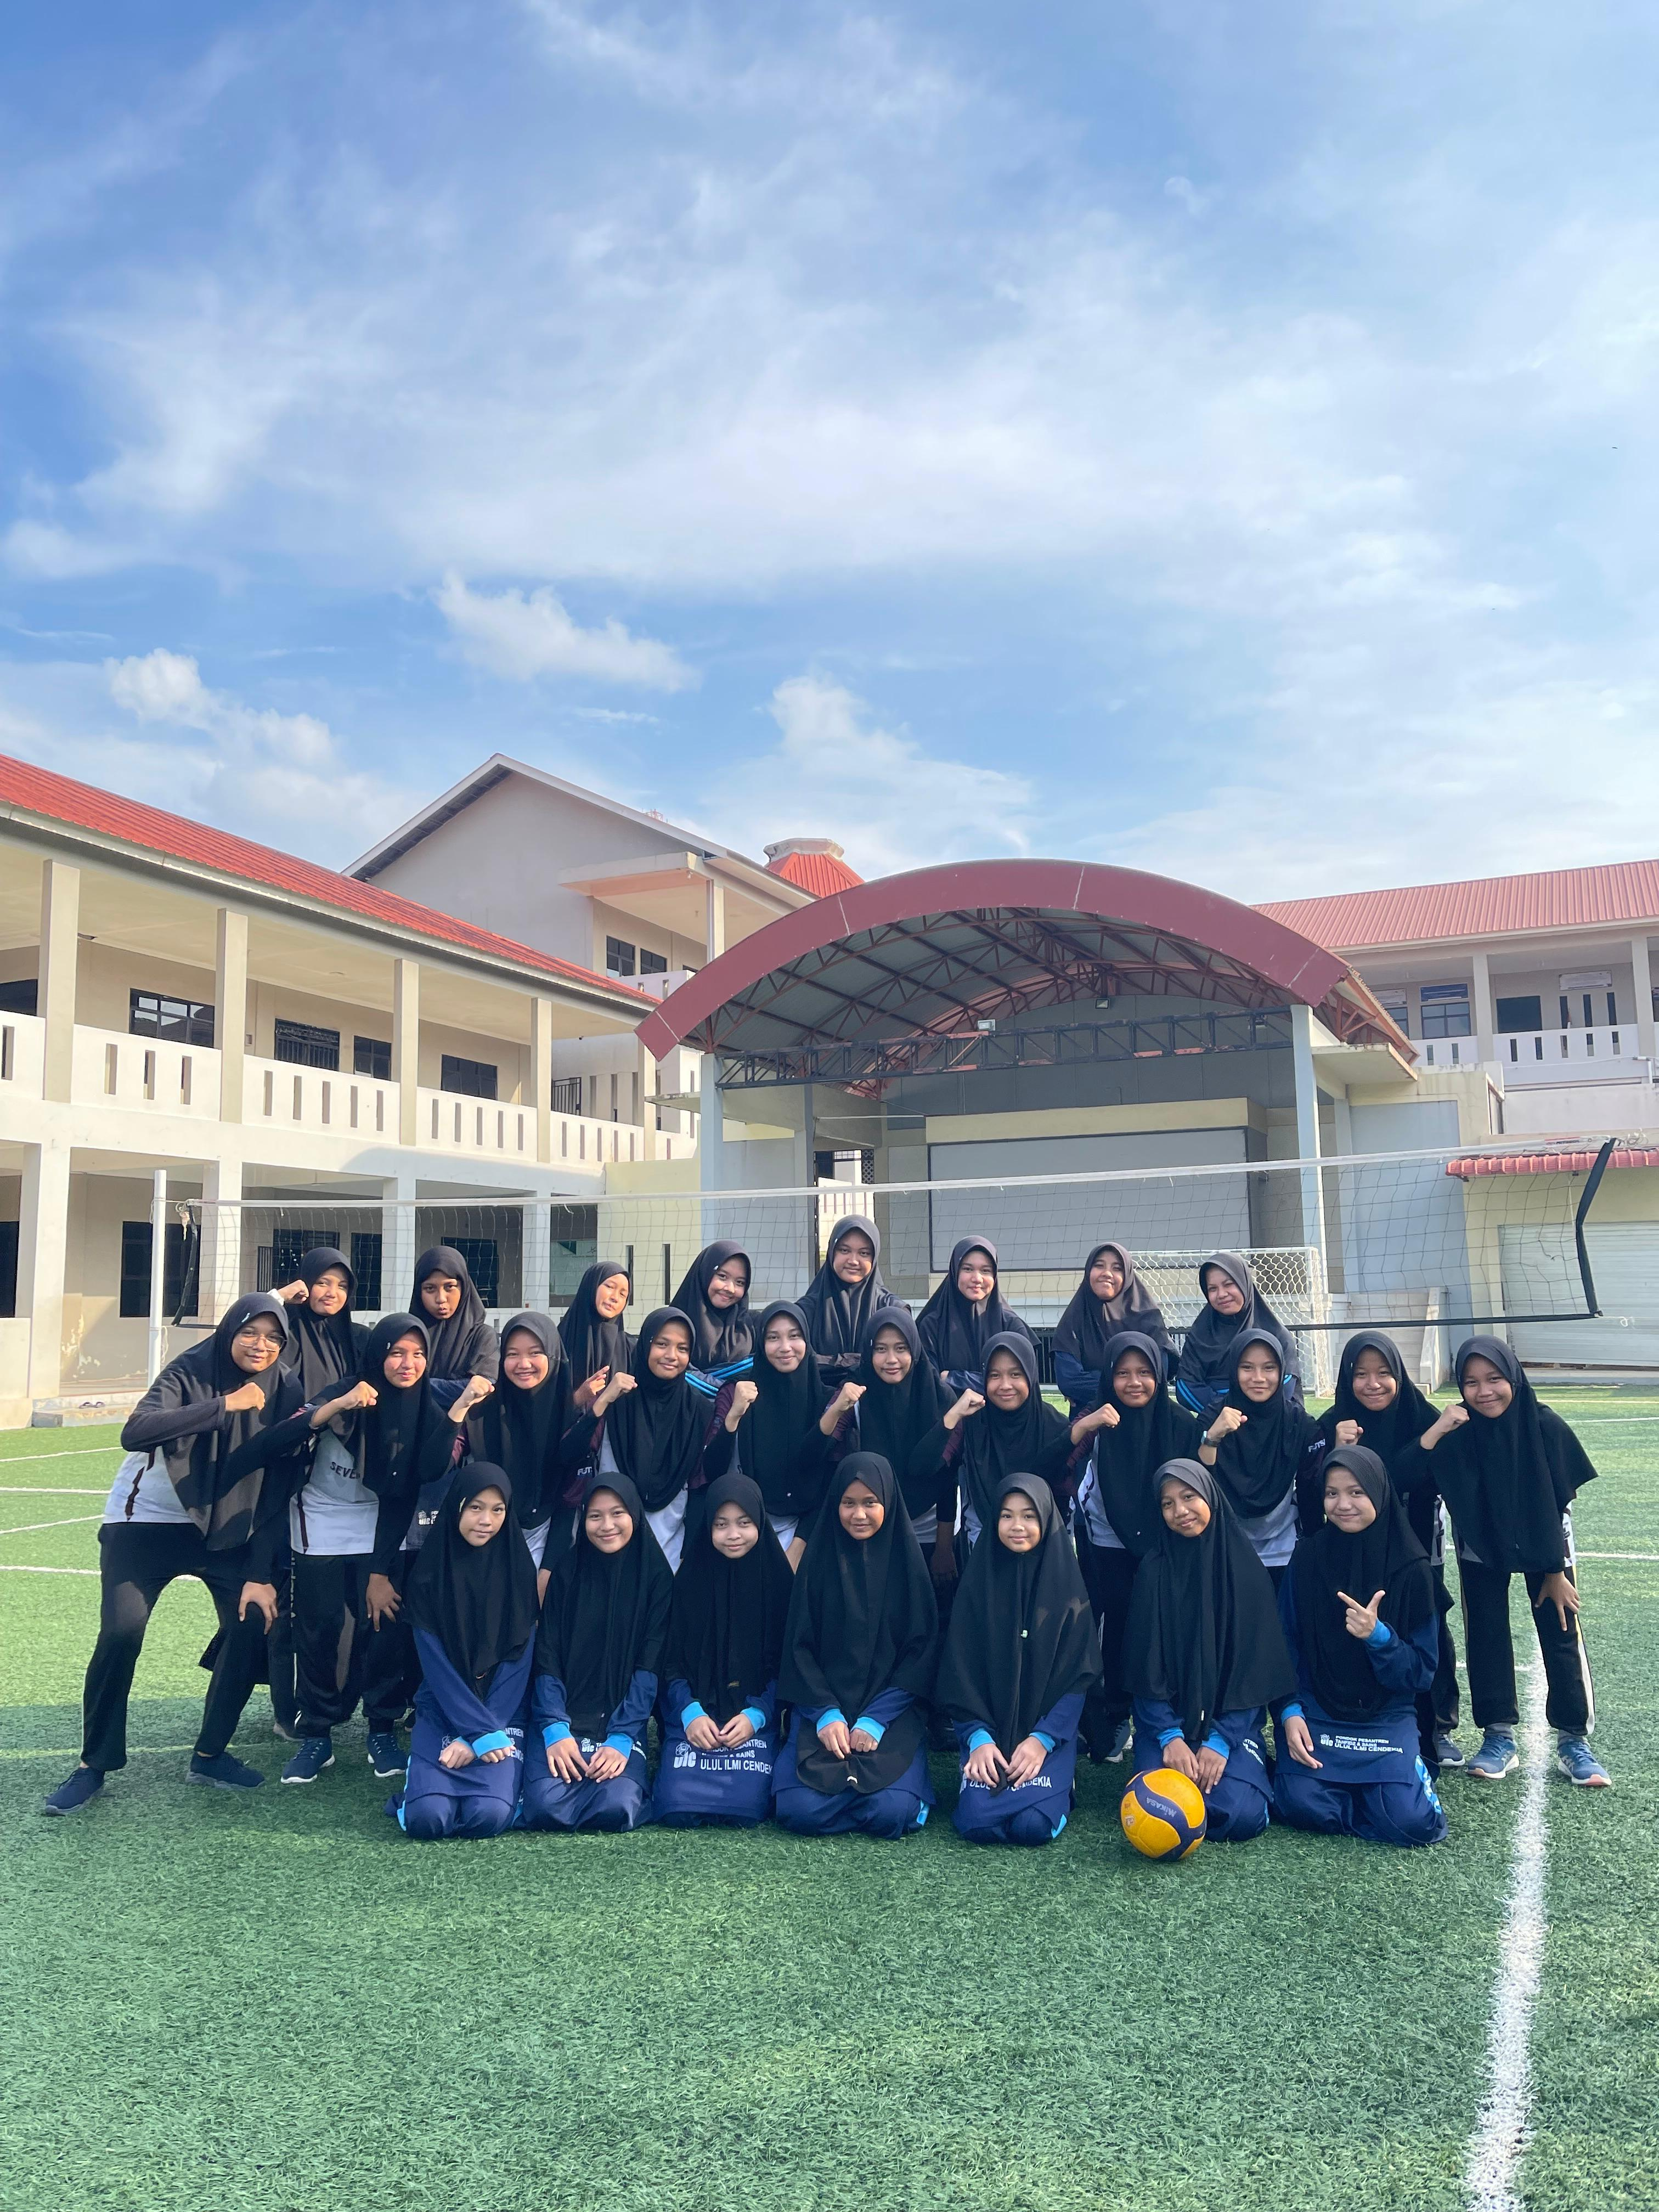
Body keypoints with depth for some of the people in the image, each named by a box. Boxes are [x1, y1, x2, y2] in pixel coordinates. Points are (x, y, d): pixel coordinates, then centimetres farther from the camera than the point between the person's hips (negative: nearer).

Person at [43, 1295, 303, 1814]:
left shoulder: (284, 1391, -11)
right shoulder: (191, 1371, -19)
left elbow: (278, 1490, -9)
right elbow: (135, 1433, -36)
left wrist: (261, 1573, -14)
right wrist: (226, 1404, -37)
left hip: (226, 1528, 3)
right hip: (146, 1522, -3)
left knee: (253, 1623, -11)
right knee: (121, 1633, -17)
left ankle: (210, 1753, 9)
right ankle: (95, 1763, 5)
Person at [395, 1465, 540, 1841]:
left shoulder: (518, 1570, -1)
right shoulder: (430, 1573, -3)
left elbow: (517, 1662, -4)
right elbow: (436, 1664, -7)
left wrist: (479, 1737, -14)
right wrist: (481, 1732, -16)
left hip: (502, 1714, 0)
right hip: (441, 1713, 0)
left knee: (489, 1816, -25)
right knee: (427, 1819, -24)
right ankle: (425, 1779, 9)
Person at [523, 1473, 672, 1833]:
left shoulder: (655, 1576, 1)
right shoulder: (568, 1570, 4)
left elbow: (650, 1666, -4)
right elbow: (547, 1658, 0)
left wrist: (621, 1738, -15)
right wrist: (555, 1731, -15)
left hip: (623, 1720, -1)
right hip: (564, 1719, 1)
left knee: (616, 1809, -26)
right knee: (546, 1809, -24)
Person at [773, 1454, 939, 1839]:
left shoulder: (906, 1560, 1)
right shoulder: (819, 1558, 4)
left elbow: (921, 1650, -1)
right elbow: (799, 1645, 2)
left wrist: (875, 1720, -12)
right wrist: (826, 1715, -12)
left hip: (892, 1711, -1)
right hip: (823, 1709, 1)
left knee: (893, 1814, -24)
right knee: (801, 1811, -22)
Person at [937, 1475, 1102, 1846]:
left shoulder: (1065, 1583, -2)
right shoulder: (980, 1578, 0)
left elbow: (1080, 1675, -3)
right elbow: (961, 1668, 0)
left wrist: (1043, 1738, -12)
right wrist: (978, 1738, -12)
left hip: (1049, 1730, 0)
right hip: (989, 1728, 1)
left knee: (1034, 1825, -22)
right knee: (978, 1822, -21)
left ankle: (1056, 1787, 11)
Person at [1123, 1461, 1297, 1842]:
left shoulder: (1244, 1565, -4)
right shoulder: (1154, 1569, -2)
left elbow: (1254, 1661, -4)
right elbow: (1144, 1663, -3)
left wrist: (1221, 1740, -12)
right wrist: (1169, 1737, -15)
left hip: (1231, 1719, 0)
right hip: (1166, 1719, 0)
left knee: (1240, 1817, -23)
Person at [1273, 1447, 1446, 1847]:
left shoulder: (1410, 1567, -7)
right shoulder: (1309, 1556, -4)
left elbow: (1422, 1671, -6)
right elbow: (1286, 1643, 1)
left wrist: (1377, 1635, -25)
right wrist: (1290, 1712, -12)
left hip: (1387, 1717, -1)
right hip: (1315, 1713, 1)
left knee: (1411, 1821, -22)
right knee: (1303, 1804, -22)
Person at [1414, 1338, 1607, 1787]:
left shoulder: (1545, 1426, -23)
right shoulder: (1458, 1432, -22)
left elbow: (1560, 1502, -14)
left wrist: (1555, 1570, -9)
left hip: (1544, 1543, -1)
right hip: (1481, 1547, 1)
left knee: (1561, 1633, 2)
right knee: (1486, 1635, 4)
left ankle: (1573, 1739, 14)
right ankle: (1499, 1737, 15)